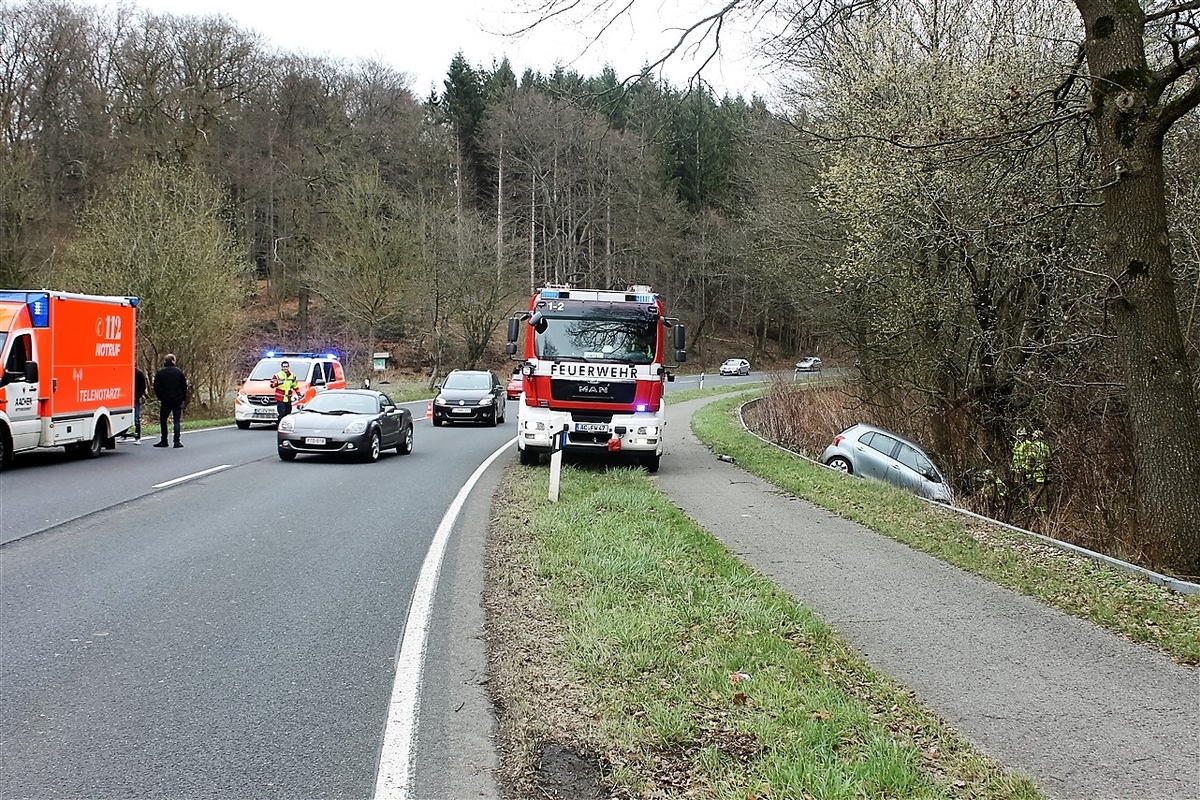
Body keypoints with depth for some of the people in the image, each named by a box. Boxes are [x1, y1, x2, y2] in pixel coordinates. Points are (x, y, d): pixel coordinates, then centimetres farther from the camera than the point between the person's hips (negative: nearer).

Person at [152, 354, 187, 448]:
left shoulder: (160, 373, -2)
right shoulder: (179, 372, -1)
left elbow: (156, 388, -1)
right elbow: (184, 387, 1)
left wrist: (160, 398, 10)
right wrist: (183, 398, 9)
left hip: (165, 401, 0)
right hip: (177, 401, 1)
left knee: (163, 420, 10)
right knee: (176, 421, 3)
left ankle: (164, 441, 8)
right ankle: (177, 441, -2)